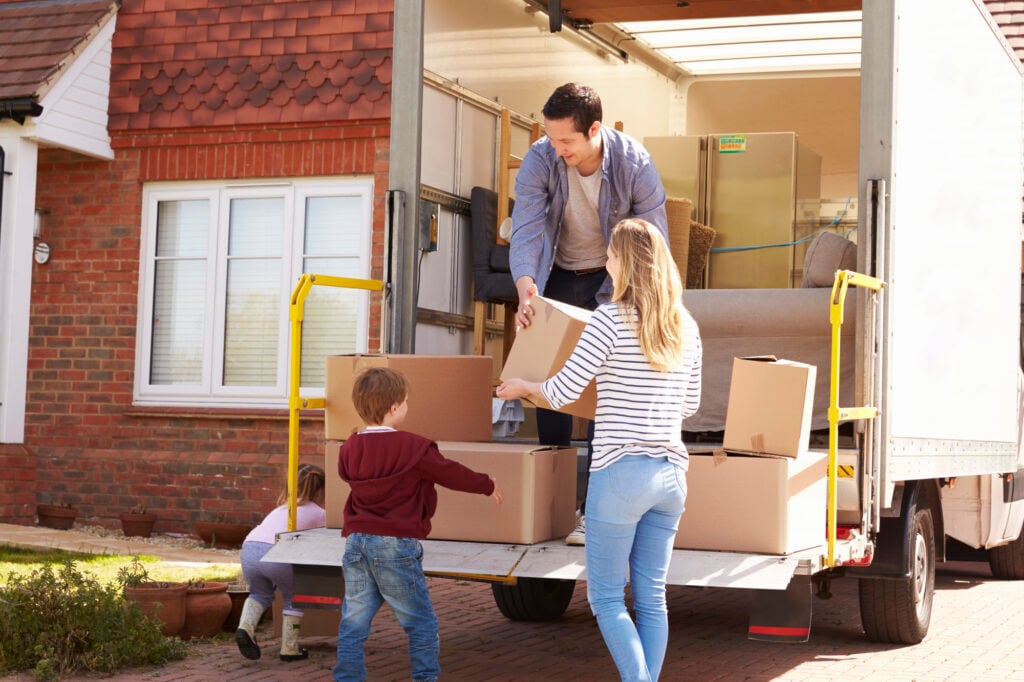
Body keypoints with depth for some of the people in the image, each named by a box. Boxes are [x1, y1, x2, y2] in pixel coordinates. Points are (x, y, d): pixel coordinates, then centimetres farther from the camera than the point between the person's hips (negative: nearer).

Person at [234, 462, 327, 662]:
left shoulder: (283, 507, 35)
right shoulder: (319, 514, 20)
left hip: (249, 549, 5)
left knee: (261, 593, 30)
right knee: (294, 597, 22)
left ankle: (245, 627, 5)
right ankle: (289, 649, 19)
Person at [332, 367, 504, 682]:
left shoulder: (349, 450, 4)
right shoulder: (414, 448, -11)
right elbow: (453, 474, -1)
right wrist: (488, 485, 16)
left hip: (356, 542, 5)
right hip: (396, 545, -5)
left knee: (353, 623, 10)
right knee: (421, 623, 8)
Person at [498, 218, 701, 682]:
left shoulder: (611, 318, -10)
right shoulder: (685, 326, 8)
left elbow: (564, 391, -10)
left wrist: (523, 387, 10)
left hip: (621, 470, -6)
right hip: (671, 472, 6)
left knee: (606, 596, 4)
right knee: (652, 597, 11)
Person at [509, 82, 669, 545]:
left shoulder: (634, 163, -23)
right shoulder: (540, 161, -18)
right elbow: (525, 229, -24)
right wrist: (525, 286, -42)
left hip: (613, 280, -3)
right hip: (559, 276, 3)